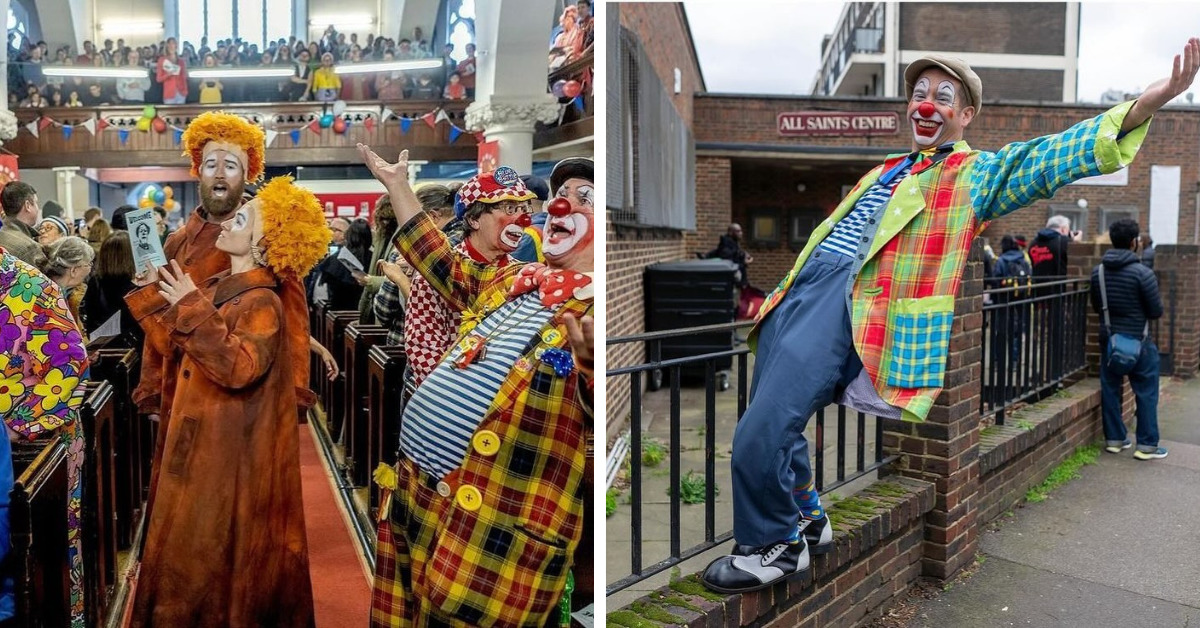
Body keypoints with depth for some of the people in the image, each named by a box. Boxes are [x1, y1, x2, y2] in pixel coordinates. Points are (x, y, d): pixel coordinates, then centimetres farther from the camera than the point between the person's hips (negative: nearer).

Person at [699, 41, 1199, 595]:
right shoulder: (885, 172, 28)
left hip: (848, 311, -8)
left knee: (760, 436, -17)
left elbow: (1056, 155, -4)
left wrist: (1156, 96, -17)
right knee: (768, 428, 11)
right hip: (798, 294, 8)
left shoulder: (979, 173, 9)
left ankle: (777, 546, 6)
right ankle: (807, 523, 32)